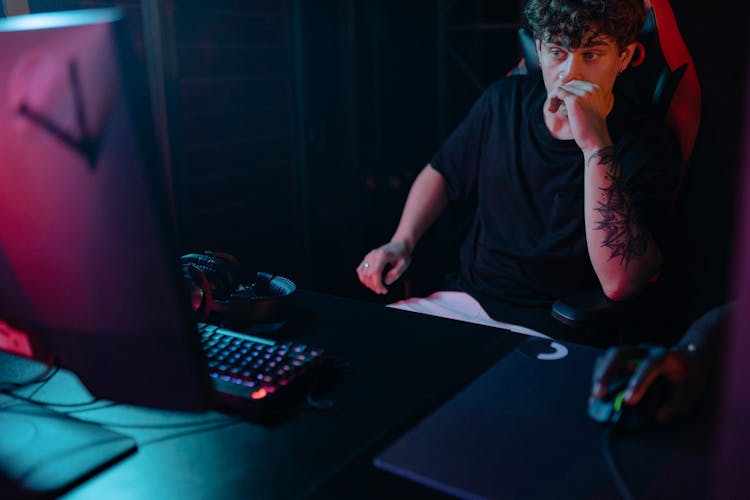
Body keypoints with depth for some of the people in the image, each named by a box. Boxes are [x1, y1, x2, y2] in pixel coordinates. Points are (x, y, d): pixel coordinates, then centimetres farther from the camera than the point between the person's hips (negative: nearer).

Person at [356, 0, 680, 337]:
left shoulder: (649, 144, -15)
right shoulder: (505, 100, 1)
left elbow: (620, 284, -28)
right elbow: (441, 173, 18)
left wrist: (596, 145, -32)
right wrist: (402, 242, 1)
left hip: (549, 332, -4)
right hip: (467, 298, 5)